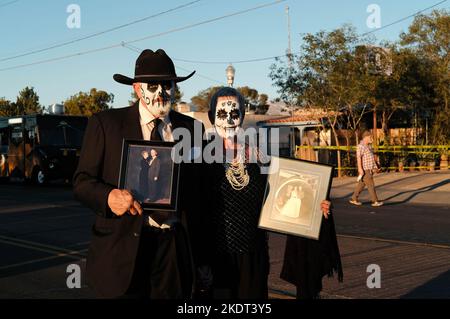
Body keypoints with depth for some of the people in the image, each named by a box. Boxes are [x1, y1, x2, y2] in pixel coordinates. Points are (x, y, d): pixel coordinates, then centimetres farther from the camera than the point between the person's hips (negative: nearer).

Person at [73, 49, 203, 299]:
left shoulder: (191, 127, 8)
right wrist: (110, 196, -23)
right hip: (122, 248, -2)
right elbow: (82, 182, -1)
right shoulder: (105, 123, 0)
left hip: (174, 246, 3)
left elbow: (195, 187, 11)